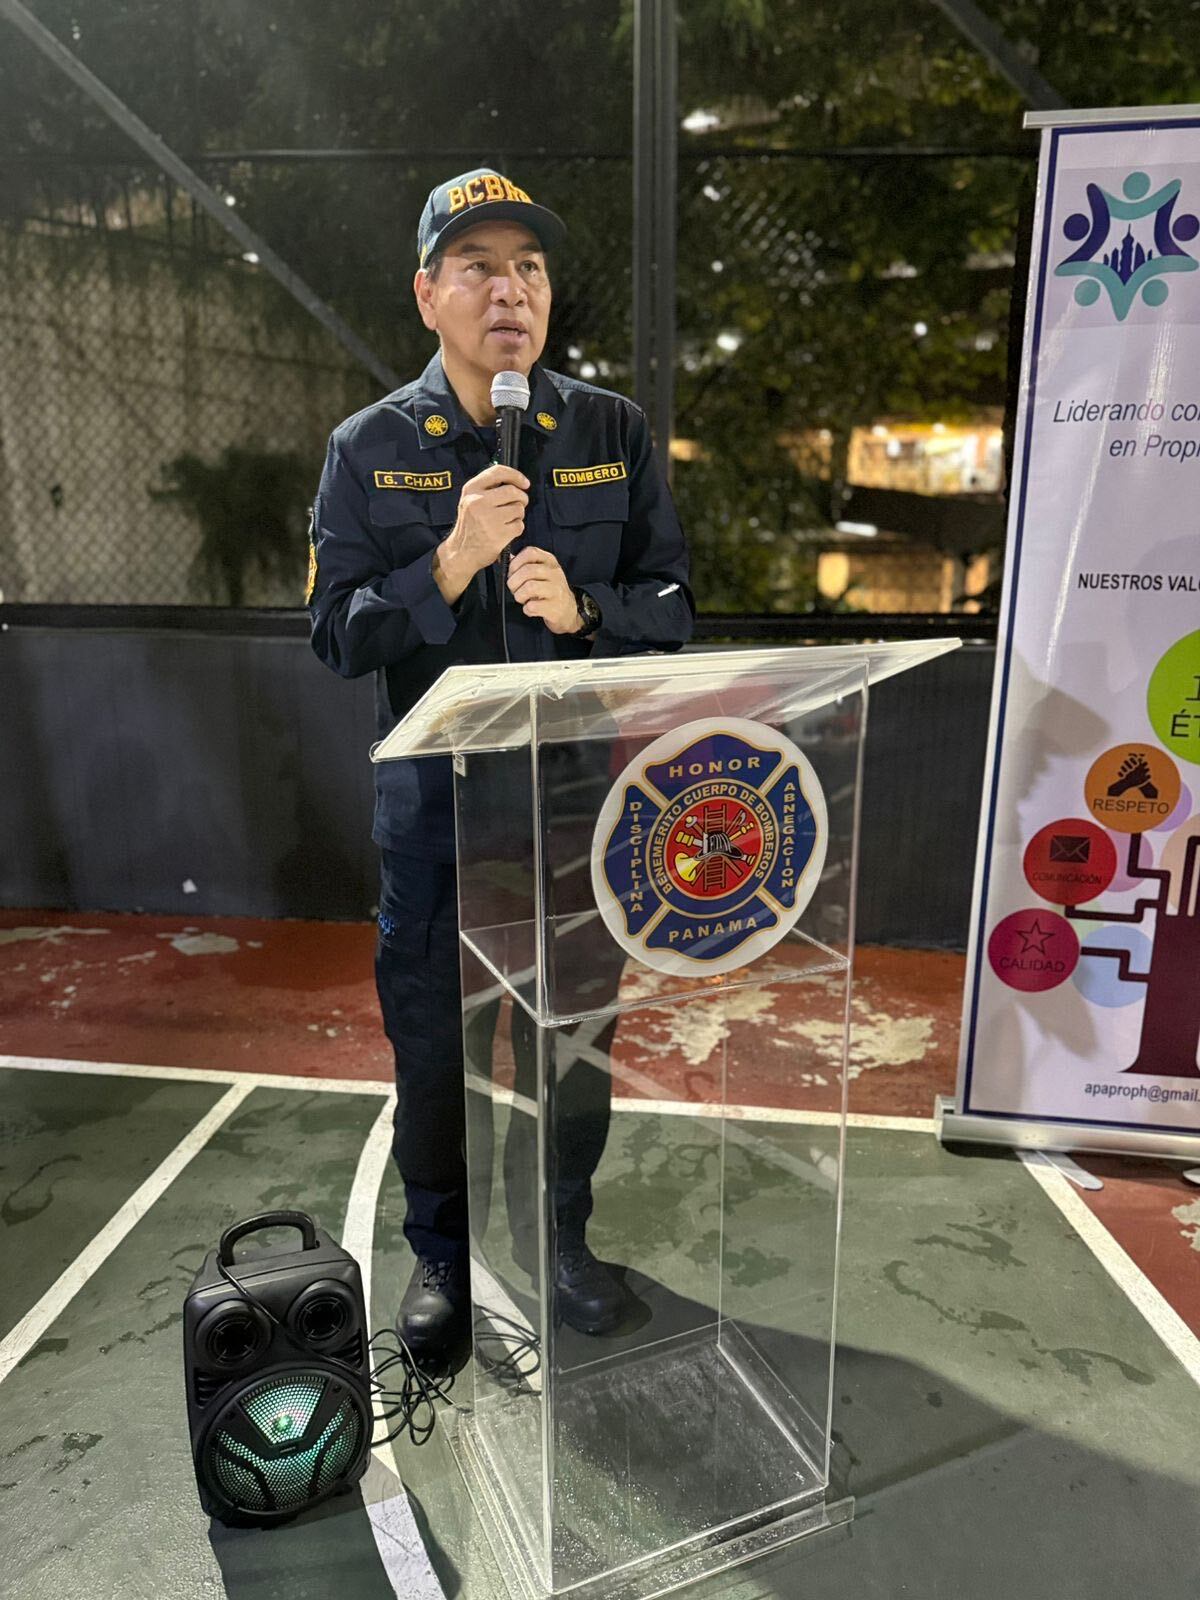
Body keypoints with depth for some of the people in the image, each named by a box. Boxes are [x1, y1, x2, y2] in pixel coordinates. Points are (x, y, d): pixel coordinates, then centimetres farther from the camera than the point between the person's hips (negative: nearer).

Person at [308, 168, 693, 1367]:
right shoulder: (370, 448, -1)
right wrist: (452, 562, -21)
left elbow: (673, 607, 2)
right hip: (435, 796, 0)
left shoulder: (614, 434, 2)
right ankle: (441, 1253, 36)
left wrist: (582, 610, -19)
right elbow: (338, 633, -6)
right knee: (433, 1035, 11)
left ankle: (560, 1234, 39)